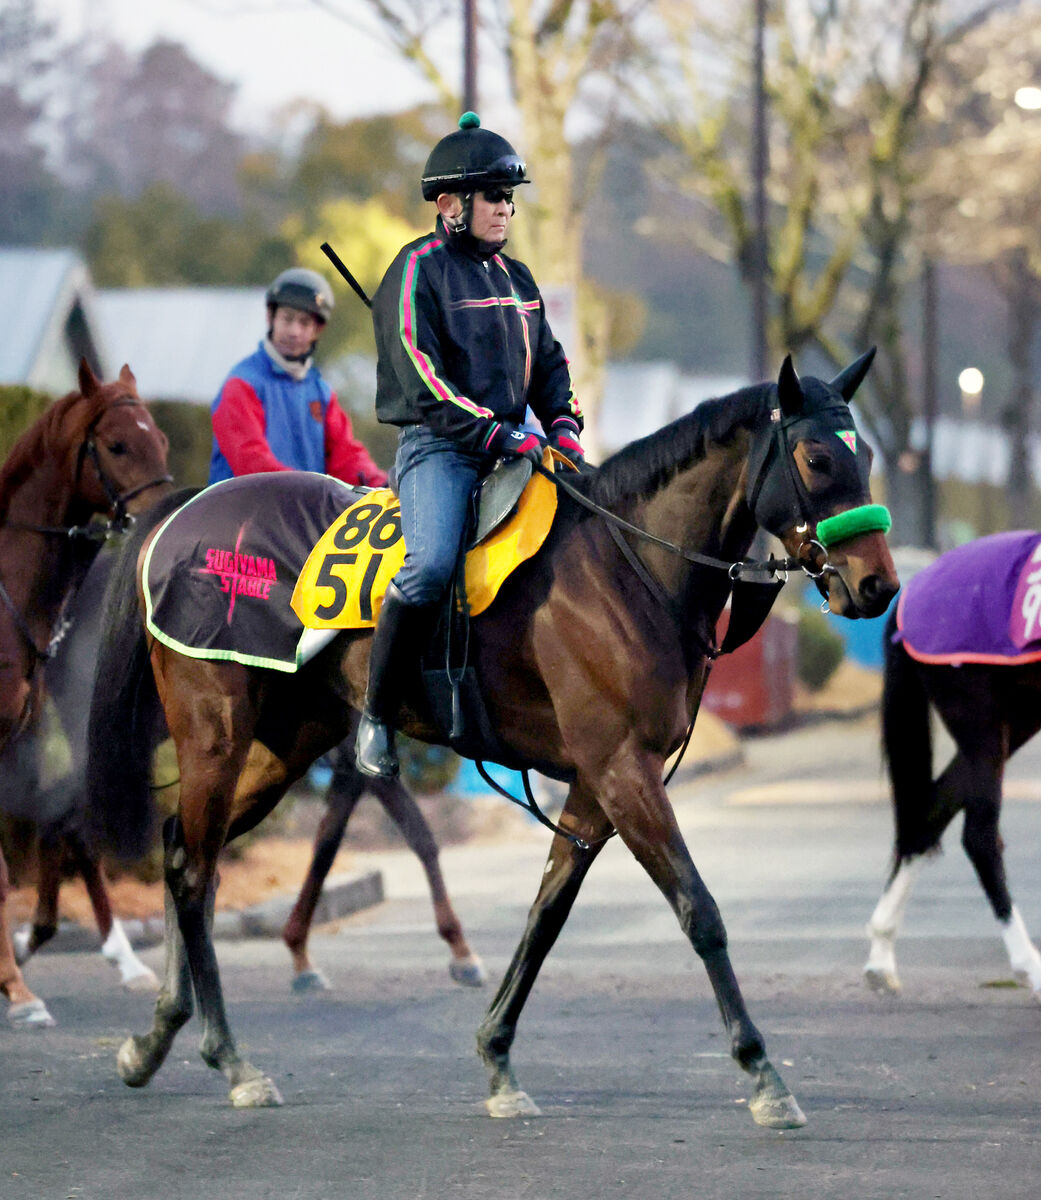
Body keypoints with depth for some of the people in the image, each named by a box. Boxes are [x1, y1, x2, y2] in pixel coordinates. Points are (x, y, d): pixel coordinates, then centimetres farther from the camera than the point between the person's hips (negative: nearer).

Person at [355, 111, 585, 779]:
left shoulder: (517, 278, 19)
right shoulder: (419, 271, -5)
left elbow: (547, 361, 26)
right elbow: (422, 378, -13)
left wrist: (562, 421, 5)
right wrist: (495, 432, -20)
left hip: (511, 442, 8)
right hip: (439, 444, -8)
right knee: (432, 565, -31)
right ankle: (378, 712, -17)